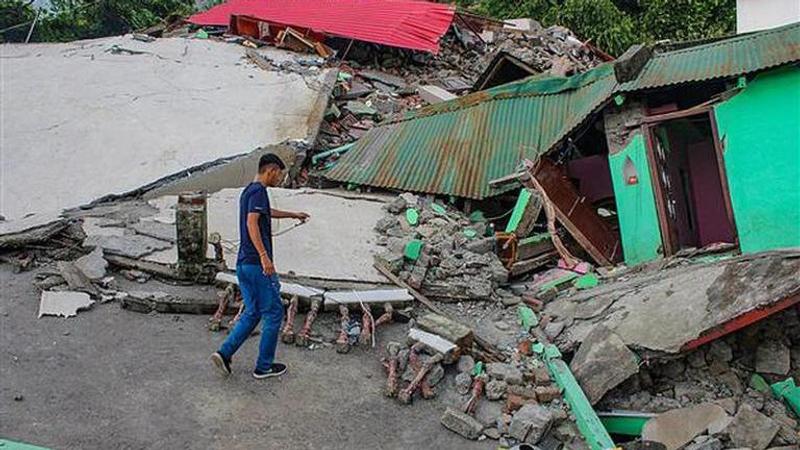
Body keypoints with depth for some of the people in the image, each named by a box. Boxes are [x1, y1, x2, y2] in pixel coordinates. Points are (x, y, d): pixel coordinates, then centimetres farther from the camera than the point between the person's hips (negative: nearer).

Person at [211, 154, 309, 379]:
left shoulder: (248, 191, 19)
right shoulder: (259, 191, -12)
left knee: (252, 313, 15)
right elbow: (252, 222, -26)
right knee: (273, 314, 2)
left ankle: (224, 353, 6)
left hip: (243, 264, 9)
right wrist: (264, 256, -32)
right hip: (257, 265, -9)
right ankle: (264, 366, 10)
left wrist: (293, 215, 52)